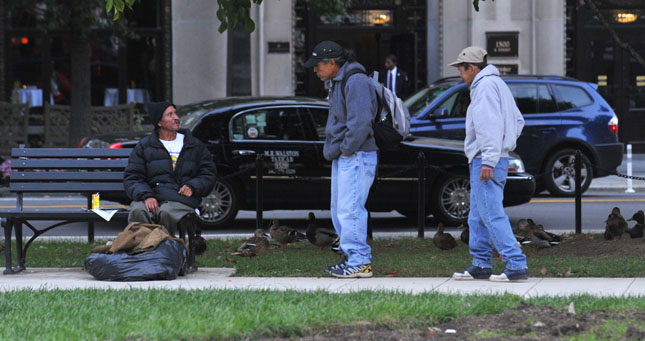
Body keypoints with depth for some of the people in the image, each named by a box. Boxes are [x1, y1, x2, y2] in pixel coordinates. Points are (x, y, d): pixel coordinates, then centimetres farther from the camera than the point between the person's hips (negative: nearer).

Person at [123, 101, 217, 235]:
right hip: (151, 195, 0)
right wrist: (145, 195, -13)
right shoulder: (144, 146, 17)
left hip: (181, 198, 0)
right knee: (137, 211, -36)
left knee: (167, 213, -38)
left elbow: (209, 174, 20)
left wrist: (192, 187, -2)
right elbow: (132, 178, 9)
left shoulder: (195, 145, 21)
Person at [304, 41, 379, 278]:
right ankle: (352, 257, 19)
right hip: (342, 157, 11)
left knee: (350, 209, -12)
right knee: (340, 211, 13)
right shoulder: (338, 83, 19)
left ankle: (359, 263, -10)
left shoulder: (356, 81, -15)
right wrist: (331, 150, 15)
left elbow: (361, 122, -23)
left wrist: (346, 149, -18)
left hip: (356, 157, -11)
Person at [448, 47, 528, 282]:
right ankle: (481, 265, 20)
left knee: (492, 214, -12)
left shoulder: (486, 86, -11)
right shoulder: (498, 85, 21)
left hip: (485, 162, -11)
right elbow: (518, 120, 24)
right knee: (478, 217, 15)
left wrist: (488, 160, -24)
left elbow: (492, 125, -21)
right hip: (491, 162, 11)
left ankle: (516, 265, -15)